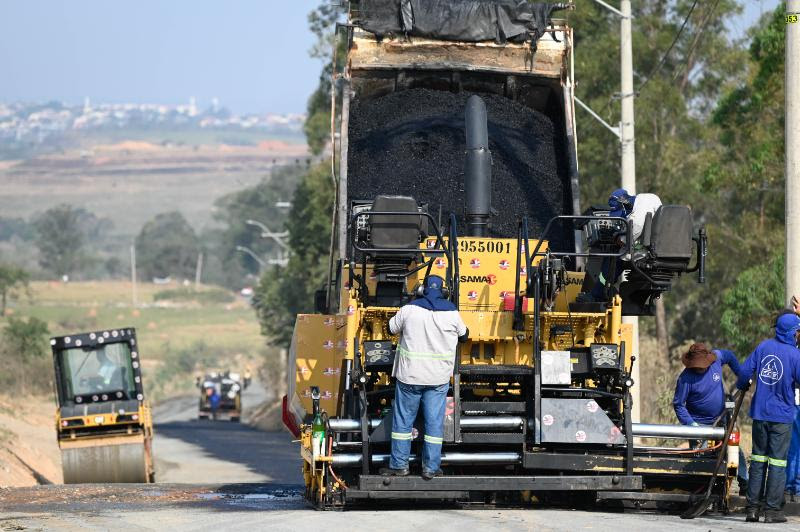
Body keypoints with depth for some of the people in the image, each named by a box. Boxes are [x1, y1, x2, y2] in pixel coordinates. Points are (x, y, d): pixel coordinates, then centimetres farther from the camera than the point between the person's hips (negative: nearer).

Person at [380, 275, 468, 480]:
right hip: (439, 378, 1)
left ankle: (399, 465, 13)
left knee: (403, 420, 10)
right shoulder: (451, 312, -2)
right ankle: (431, 468, 9)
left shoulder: (409, 310, -7)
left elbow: (392, 328, 8)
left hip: (410, 375, -1)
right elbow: (463, 335, 14)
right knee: (434, 422, 7)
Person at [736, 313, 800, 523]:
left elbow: (745, 370, 3)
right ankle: (773, 510, -2)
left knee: (758, 460, 11)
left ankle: (753, 507, 10)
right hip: (782, 415, -4)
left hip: (759, 413, 4)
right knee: (777, 462, 0)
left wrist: (742, 386, 24)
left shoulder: (764, 346, 1)